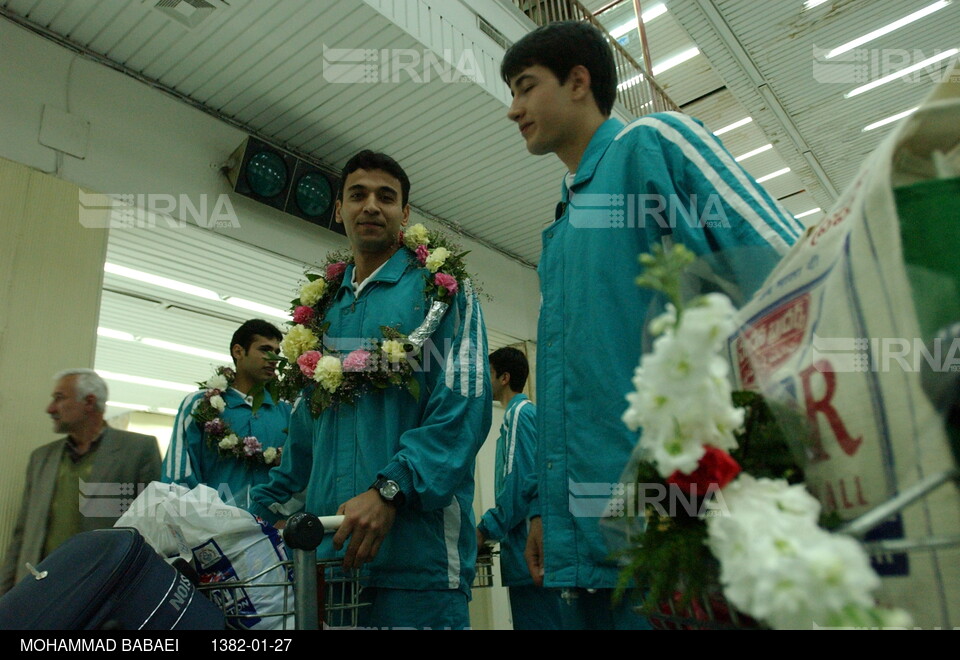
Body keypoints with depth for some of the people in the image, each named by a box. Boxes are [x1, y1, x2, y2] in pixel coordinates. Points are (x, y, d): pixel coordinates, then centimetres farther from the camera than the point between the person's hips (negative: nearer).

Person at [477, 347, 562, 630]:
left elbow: (522, 482, -19)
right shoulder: (527, 411, 19)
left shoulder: (518, 413, -9)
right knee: (545, 621, 13)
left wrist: (486, 530, -11)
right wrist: (488, 526, 19)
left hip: (529, 553, -10)